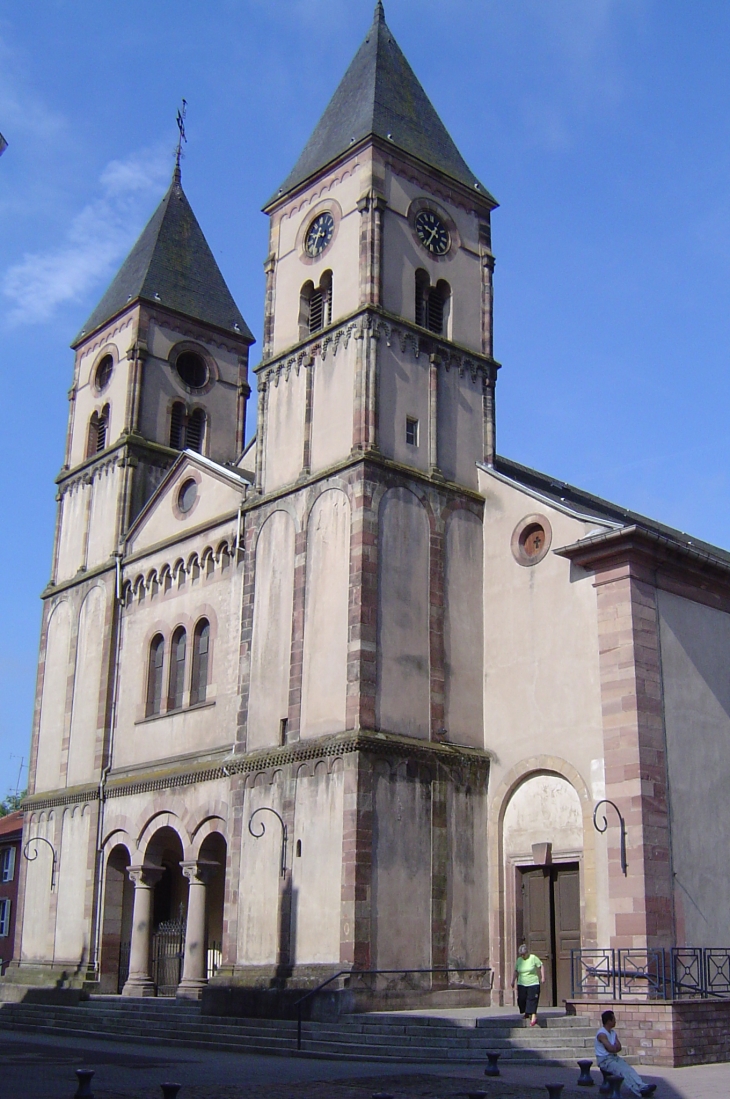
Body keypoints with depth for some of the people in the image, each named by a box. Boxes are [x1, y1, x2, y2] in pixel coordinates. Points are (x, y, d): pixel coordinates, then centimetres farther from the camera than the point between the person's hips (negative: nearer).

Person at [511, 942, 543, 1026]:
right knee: (521, 1000, 1)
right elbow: (516, 971, 15)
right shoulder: (519, 960, 7)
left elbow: (540, 966, 1)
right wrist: (513, 981, 11)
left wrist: (542, 977, -3)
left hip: (533, 984, -4)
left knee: (532, 1000, -11)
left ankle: (534, 1017, -9)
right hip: (521, 984, 4)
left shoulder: (533, 958, -5)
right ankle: (526, 1013, 23)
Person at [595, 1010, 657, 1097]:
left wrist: (614, 1047, -13)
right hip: (604, 1060, -8)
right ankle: (638, 1090, -39)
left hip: (614, 1057, 8)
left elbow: (619, 1047, 8)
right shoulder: (601, 1033, -14)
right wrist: (616, 1047, 0)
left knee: (629, 1069, -17)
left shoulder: (613, 1032, 15)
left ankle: (642, 1086, -34)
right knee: (622, 1070, -27)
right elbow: (611, 1049, -20)